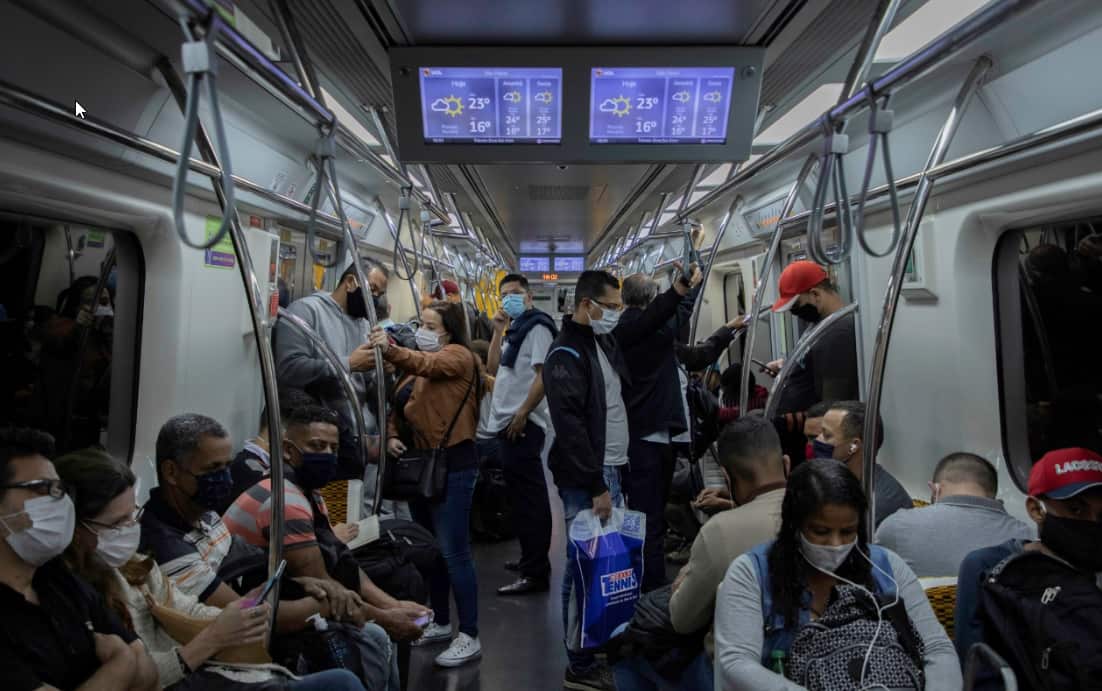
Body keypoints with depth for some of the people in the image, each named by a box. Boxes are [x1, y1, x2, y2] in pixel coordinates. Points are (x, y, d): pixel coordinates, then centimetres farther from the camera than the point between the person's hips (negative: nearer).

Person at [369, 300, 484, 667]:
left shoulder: (458, 355, -9)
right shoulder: (417, 366, 16)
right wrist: (393, 435, -1)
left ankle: (469, 637, 5)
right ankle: (441, 621, 32)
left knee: (453, 552, -6)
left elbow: (428, 365, -30)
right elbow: (400, 407, 18)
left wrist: (390, 351, -45)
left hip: (452, 465, -9)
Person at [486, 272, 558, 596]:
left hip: (522, 424, -10)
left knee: (528, 497, -7)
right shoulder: (515, 329, 19)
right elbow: (493, 368, 14)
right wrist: (498, 331, 7)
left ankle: (535, 573, -2)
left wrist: (522, 415, -20)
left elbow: (544, 375, -18)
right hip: (507, 423, 10)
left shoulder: (537, 327, -9)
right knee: (522, 496, 16)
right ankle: (532, 560, 27)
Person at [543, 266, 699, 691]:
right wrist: (596, 488, -21)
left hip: (611, 470, 9)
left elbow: (645, 325, 29)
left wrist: (680, 289, 18)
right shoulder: (566, 355, -16)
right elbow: (570, 427, -22)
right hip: (585, 480, -9)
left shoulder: (606, 339, 11)